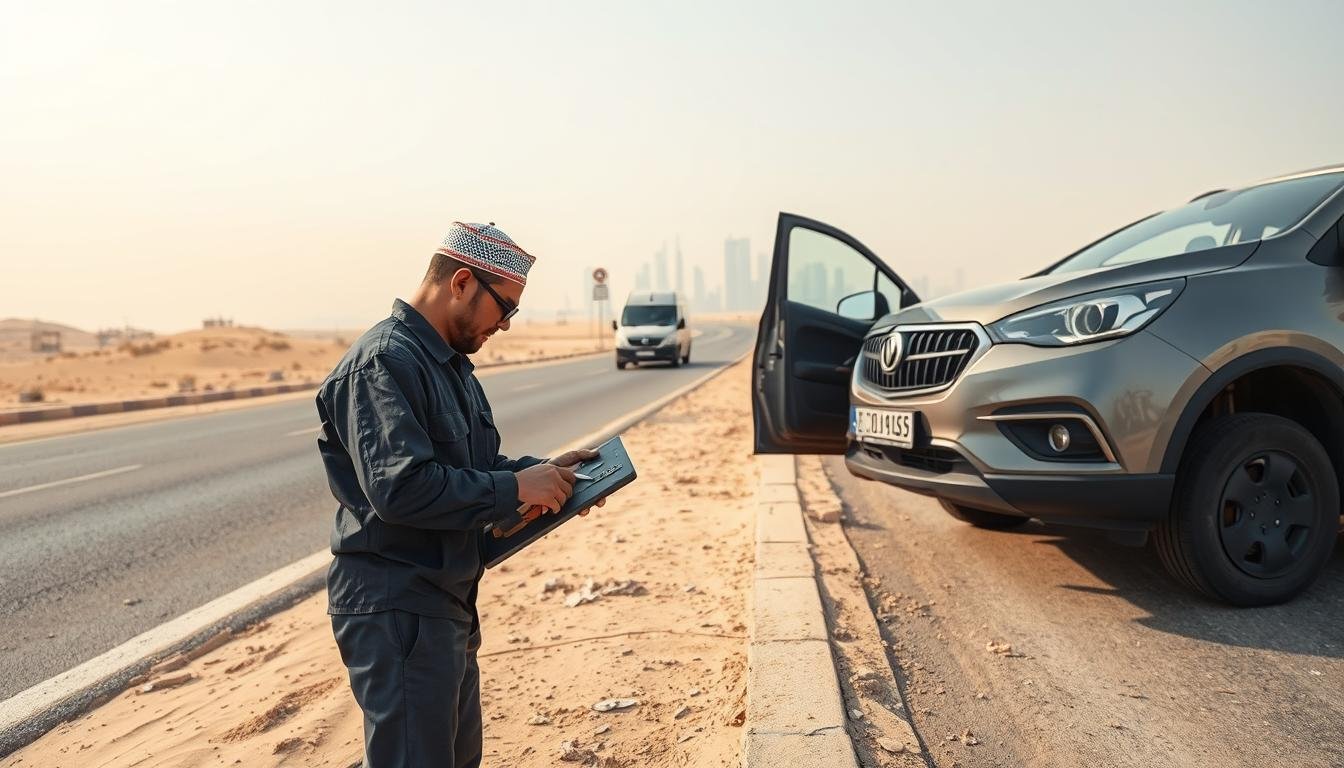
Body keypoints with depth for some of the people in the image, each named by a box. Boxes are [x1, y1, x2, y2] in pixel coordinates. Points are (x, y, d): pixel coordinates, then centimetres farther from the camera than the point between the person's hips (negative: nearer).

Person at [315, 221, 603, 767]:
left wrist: (543, 471, 2)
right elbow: (400, 487, -29)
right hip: (397, 612, -10)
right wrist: (515, 489, -22)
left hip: (445, 601, 10)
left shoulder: (449, 363, 14)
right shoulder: (384, 362, -19)